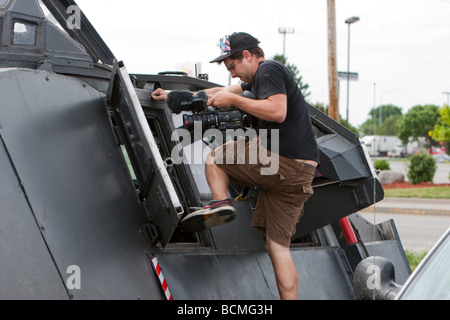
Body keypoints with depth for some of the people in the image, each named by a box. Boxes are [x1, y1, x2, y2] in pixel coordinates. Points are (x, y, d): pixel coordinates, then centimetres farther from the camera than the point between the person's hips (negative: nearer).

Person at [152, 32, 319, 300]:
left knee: (215, 156, 12)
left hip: (280, 164, -10)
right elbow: (220, 92, 34)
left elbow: (277, 112, -22)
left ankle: (221, 202, -7)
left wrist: (233, 100, -12)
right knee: (278, 246, 7)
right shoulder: (260, 78, 26)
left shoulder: (269, 70, -4)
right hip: (301, 172, 10)